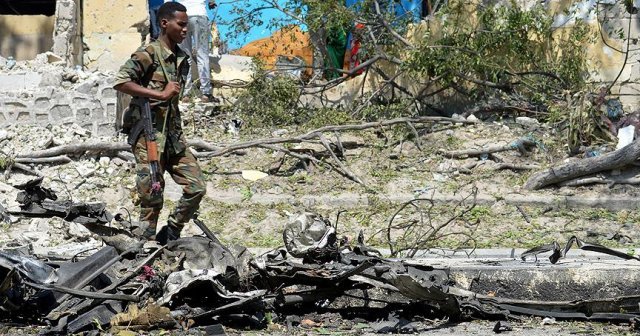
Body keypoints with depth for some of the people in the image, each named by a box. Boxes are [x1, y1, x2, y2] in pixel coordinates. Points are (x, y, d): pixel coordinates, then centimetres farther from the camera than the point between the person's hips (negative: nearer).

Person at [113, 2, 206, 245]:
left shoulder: (181, 59, 14)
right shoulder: (149, 54, -9)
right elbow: (120, 82, -20)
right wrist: (160, 94, -20)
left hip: (174, 135, 7)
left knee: (196, 188, 2)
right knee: (152, 198, -4)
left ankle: (170, 235, 18)